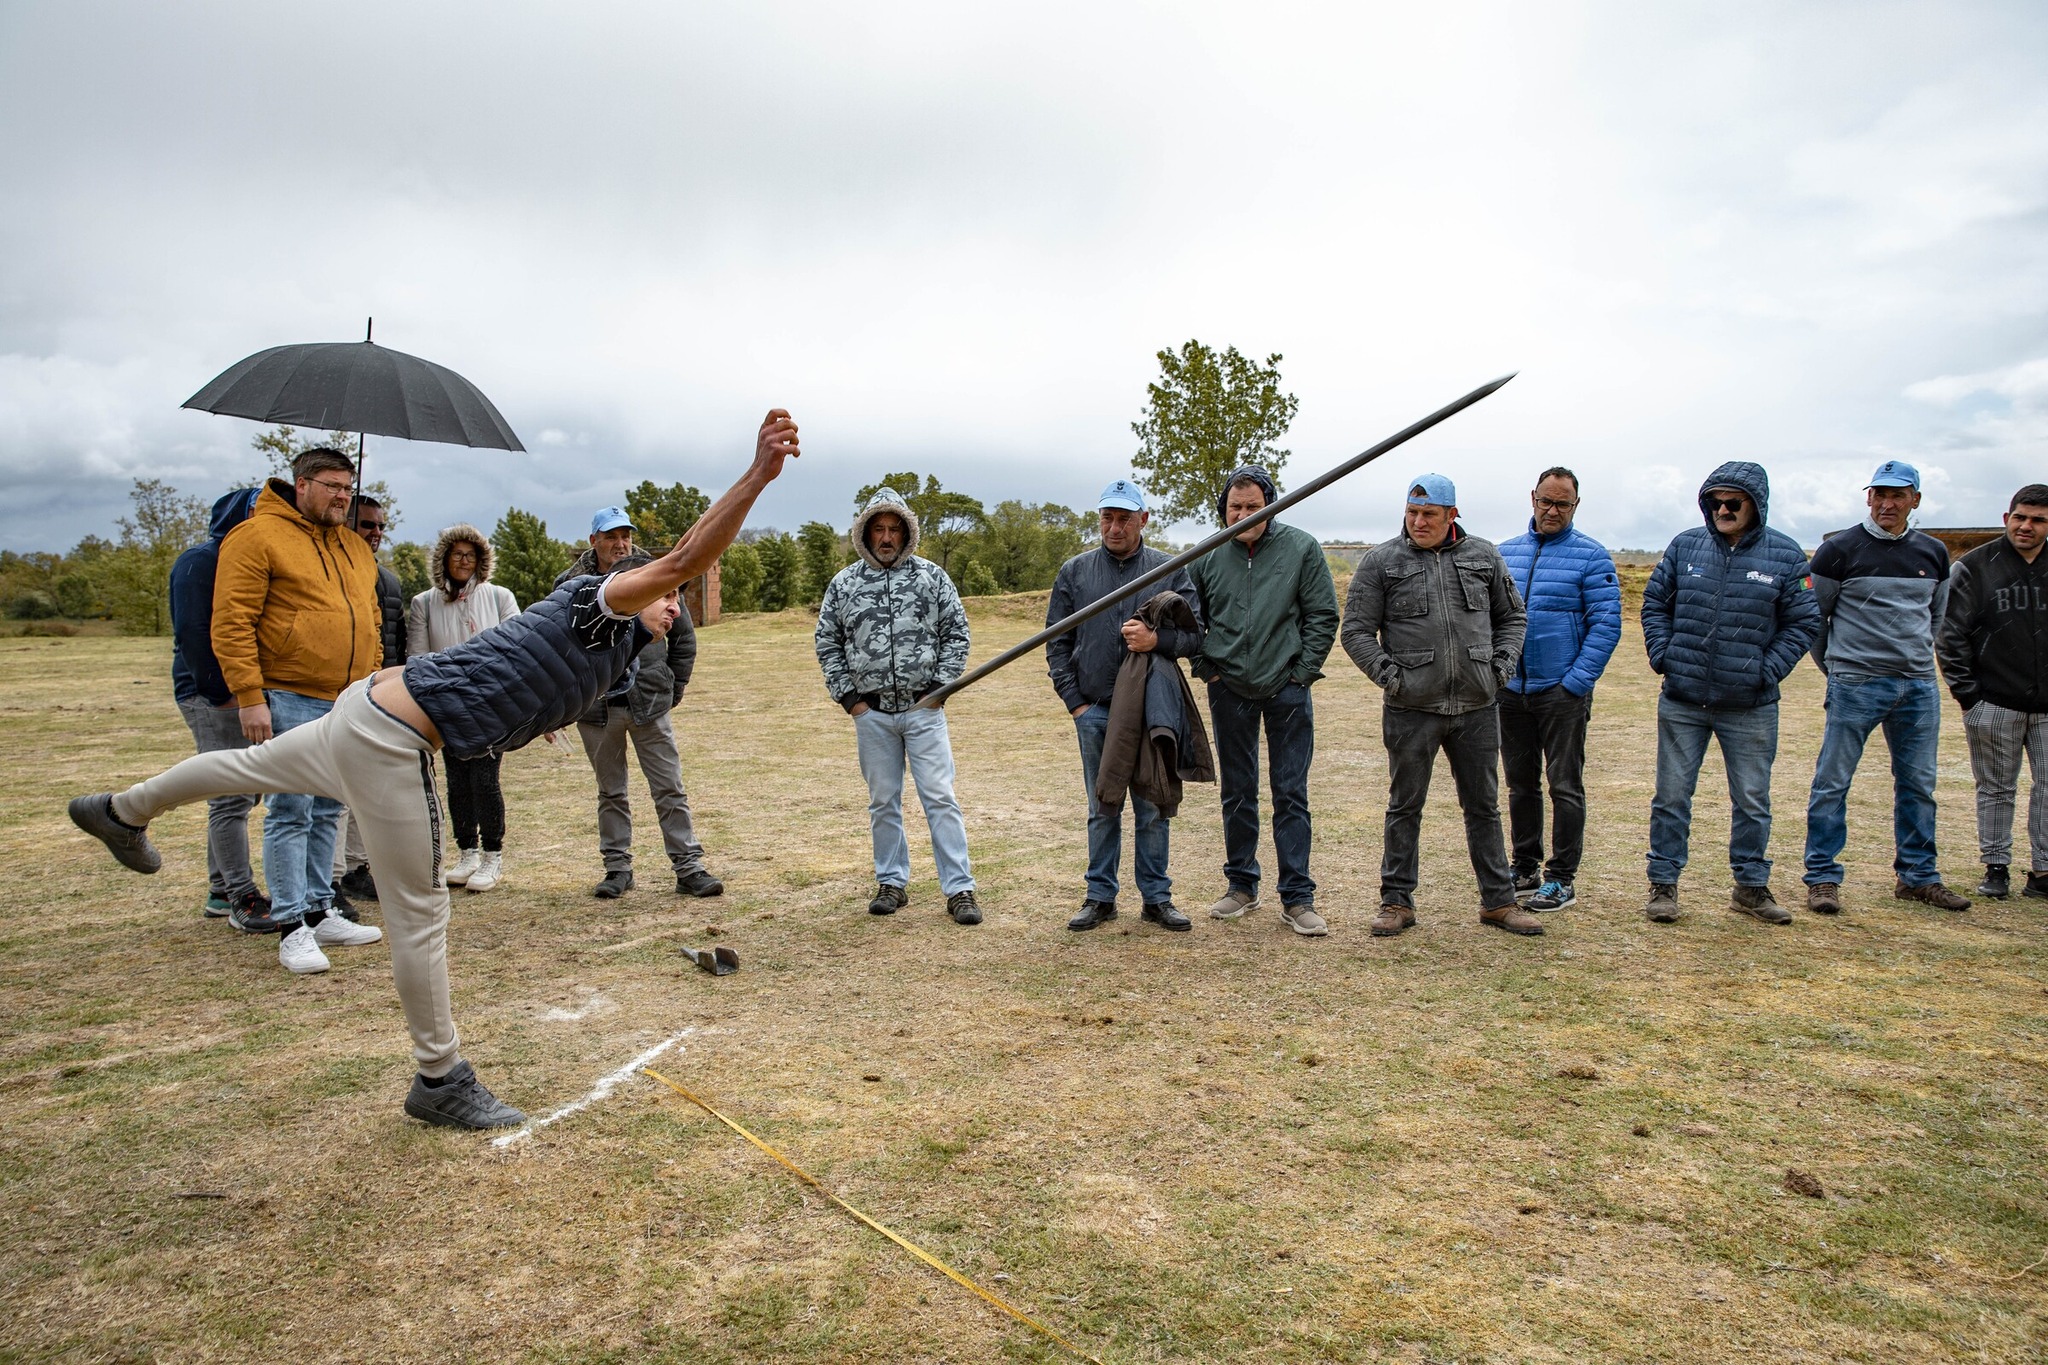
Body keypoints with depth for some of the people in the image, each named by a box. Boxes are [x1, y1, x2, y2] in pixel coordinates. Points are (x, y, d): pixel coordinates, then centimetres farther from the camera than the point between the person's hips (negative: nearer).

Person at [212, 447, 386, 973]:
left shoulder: (355, 548, 17)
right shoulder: (258, 537, -6)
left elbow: (369, 624, 23)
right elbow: (231, 624, -12)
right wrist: (250, 697, -17)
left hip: (347, 703, 7)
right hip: (288, 699, -7)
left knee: (326, 811, 12)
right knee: (291, 811, -5)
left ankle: (319, 913, 20)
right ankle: (293, 927, 0)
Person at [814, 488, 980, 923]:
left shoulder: (931, 576, 2)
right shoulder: (843, 584, 5)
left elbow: (956, 633, 4)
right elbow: (827, 643, 10)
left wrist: (940, 687, -4)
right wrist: (848, 696, 3)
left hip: (923, 708, -2)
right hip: (871, 712, 2)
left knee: (940, 798, -4)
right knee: (883, 803, 10)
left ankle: (959, 889, 0)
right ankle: (891, 883, 22)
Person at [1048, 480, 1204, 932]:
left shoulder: (1171, 570, 4)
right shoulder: (1074, 572, 8)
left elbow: (1195, 635, 2)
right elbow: (1056, 643, 9)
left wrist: (1156, 640, -18)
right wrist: (1074, 701, 1)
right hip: (1094, 711, 1)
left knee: (1153, 808, 5)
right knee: (1103, 809, 9)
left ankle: (1157, 898, 17)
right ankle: (1100, 897, 19)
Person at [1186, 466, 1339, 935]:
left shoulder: (1301, 548, -2)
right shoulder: (1207, 557, 3)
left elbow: (1323, 616, -1)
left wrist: (1301, 672, -6)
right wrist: (1206, 667, 4)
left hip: (1287, 689, -2)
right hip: (1229, 690, 2)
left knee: (1291, 794, 1)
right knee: (1237, 794, 11)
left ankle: (1297, 897, 8)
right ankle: (1241, 886, 23)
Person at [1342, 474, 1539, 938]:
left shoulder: (1483, 556, 7)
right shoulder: (1381, 562, -1)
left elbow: (1512, 616, 18)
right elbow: (1356, 631, -1)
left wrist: (1501, 666, 4)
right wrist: (1389, 675, -12)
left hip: (1477, 708, 3)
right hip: (1412, 709, -2)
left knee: (1483, 807, 13)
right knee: (1405, 807, 7)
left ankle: (1498, 901, 24)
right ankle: (1397, 901, 18)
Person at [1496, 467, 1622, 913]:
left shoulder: (1591, 556, -4)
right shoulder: (1504, 553, 10)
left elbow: (1606, 625, -8)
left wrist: (1577, 682, -15)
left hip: (1562, 691, -5)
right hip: (1510, 690, 5)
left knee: (1565, 786, 2)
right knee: (1520, 784, 13)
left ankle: (1562, 878, 11)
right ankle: (1524, 868, 25)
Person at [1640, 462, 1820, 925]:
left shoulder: (1785, 554, -2)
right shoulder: (1685, 545, 1)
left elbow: (1803, 622, 2)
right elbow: (1654, 602, 8)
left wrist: (1768, 671, -8)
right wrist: (1662, 654, -4)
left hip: (1750, 707, 0)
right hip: (1682, 701, 1)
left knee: (1753, 801, 11)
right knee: (1672, 796, 7)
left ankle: (1751, 887, 26)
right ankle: (1663, 883, 18)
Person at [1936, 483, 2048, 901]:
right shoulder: (1974, 567, -2)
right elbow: (1951, 636, -2)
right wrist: (1966, 693, -6)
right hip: (1994, 706, -2)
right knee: (1996, 789, 8)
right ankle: (1996, 867, 17)